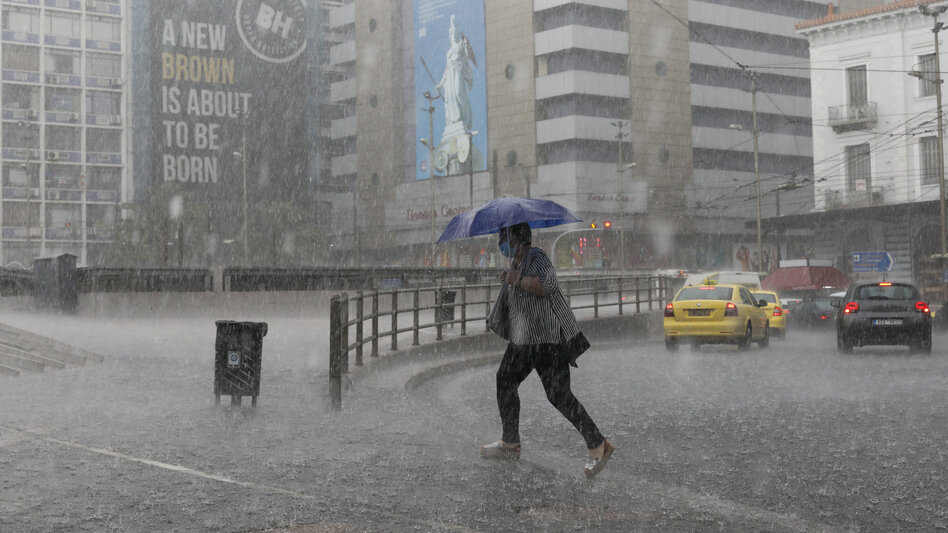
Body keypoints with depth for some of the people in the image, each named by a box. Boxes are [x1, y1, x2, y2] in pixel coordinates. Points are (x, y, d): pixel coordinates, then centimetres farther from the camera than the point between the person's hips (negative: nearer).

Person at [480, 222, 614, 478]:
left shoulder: (536, 258, -14)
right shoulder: (517, 262, 16)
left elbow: (548, 284, -33)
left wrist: (517, 279, -24)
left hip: (547, 339, -11)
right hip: (522, 339, 11)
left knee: (559, 395, -13)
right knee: (505, 381, 15)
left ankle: (598, 445, -7)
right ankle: (510, 444, 27)